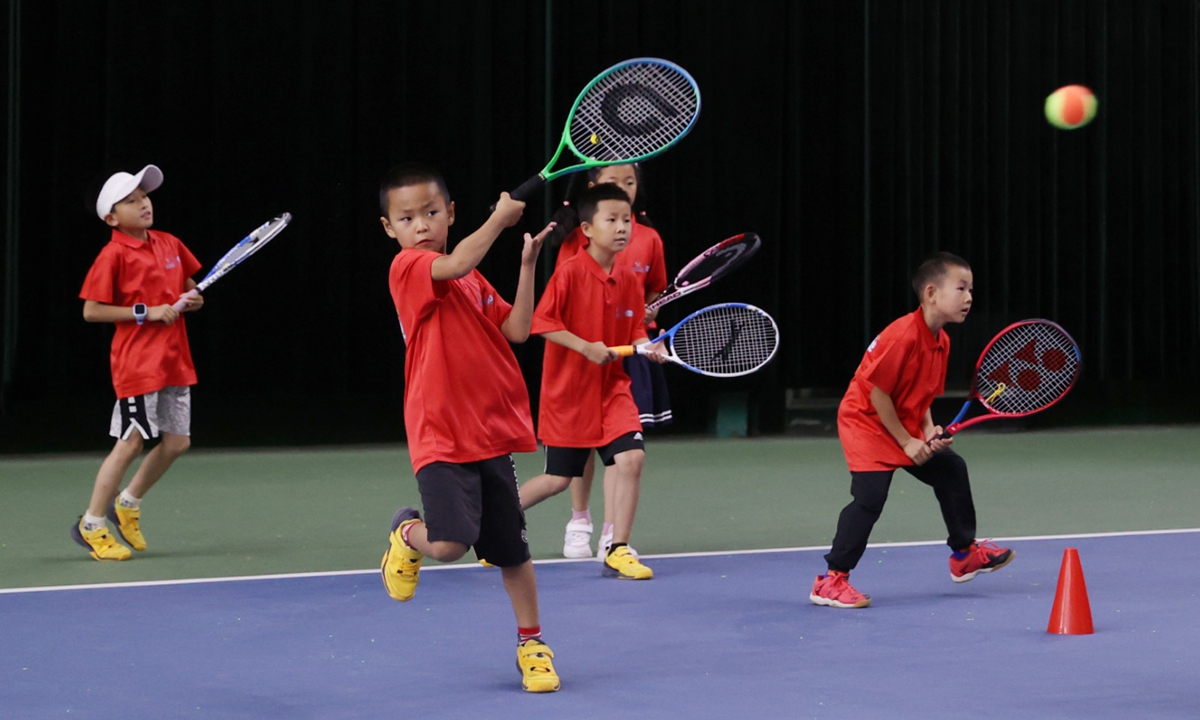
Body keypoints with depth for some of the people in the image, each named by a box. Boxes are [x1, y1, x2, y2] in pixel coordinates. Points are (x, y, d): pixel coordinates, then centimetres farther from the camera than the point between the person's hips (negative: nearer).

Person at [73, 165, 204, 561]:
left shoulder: (171, 244, 9)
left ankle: (127, 505, 28)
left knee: (177, 442, 8)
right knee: (130, 443, -5)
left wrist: (192, 300, 0)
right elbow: (91, 310, -12)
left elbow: (189, 285, 24)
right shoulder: (113, 255, -10)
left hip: (174, 361, 7)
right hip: (137, 362, -7)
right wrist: (145, 312, -16)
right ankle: (91, 525, 8)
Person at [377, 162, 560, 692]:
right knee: (449, 544, -20)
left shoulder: (473, 280, 14)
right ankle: (408, 534, 15)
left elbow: (516, 330, 7)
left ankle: (531, 645, 25)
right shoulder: (408, 267, -8)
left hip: (492, 432, 6)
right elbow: (455, 264, -28)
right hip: (439, 436, -6)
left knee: (511, 550, 9)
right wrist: (502, 216, -19)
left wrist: (528, 262, 2)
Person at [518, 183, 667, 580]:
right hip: (567, 392, -4)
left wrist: (647, 346, -12)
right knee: (558, 479, 3)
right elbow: (541, 322, -16)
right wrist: (585, 346, -24)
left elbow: (634, 332, 9)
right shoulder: (569, 272, -14)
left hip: (612, 389, 4)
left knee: (631, 457, -15)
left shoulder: (628, 280, 2)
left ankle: (617, 551, -4)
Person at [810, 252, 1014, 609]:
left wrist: (929, 431, -6)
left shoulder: (941, 342, 3)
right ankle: (830, 581, -13)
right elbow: (877, 392, -25)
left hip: (906, 426, 10)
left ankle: (965, 555, 31)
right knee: (870, 496, -19)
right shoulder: (903, 336, -27)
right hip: (867, 422, -10)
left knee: (952, 469, 14)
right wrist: (906, 442, -19)